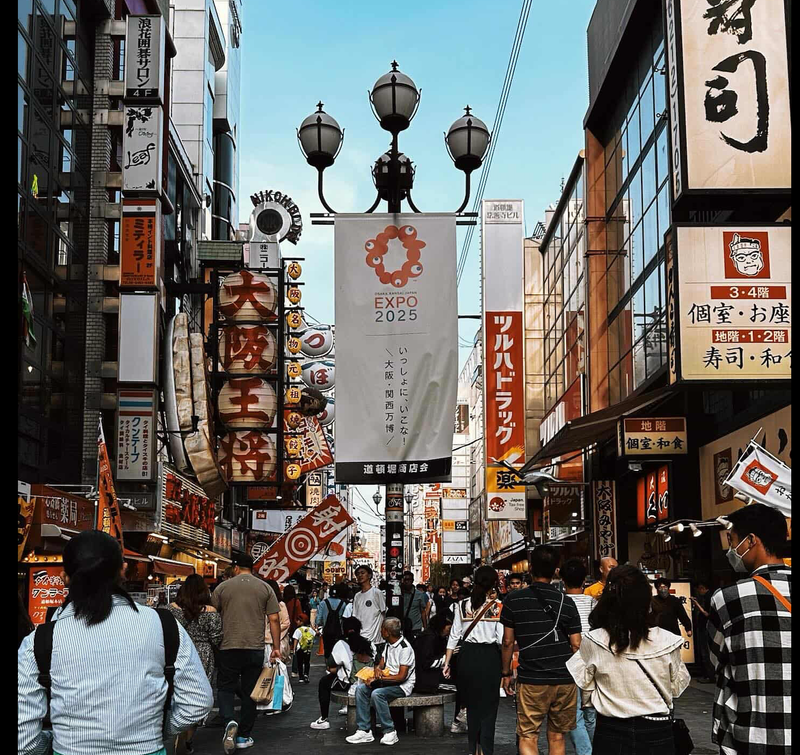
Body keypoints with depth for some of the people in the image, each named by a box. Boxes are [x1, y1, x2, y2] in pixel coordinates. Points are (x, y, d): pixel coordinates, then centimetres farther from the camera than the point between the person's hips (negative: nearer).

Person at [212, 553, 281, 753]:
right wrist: (276, 647, 7)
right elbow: (274, 619, 1)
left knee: (226, 688, 10)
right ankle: (243, 736, 15)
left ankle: (230, 722, -15)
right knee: (249, 692, 10)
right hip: (255, 648, 1)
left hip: (229, 647, -1)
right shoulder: (265, 588, 4)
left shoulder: (223, 587, 3)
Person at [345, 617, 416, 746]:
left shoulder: (405, 648, -17)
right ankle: (364, 731, -14)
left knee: (377, 693, -32)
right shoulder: (388, 644, 12)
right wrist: (378, 669, -8)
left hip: (403, 685, -9)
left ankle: (390, 732, -21)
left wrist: (379, 678, -19)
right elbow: (381, 664, 18)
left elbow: (402, 676, -21)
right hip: (388, 681, 9)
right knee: (361, 689, -10)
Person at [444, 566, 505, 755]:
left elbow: (454, 636, 3)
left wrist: (447, 663, 7)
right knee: (488, 706, 5)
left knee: (472, 703, 16)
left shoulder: (462, 605, 3)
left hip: (468, 655, 3)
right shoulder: (498, 606, -6)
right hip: (489, 656, -3)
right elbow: (502, 638, -10)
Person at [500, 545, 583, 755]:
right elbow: (576, 644, 0)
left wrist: (506, 673, 11)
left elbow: (508, 641, -1)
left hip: (531, 680, -2)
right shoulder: (566, 602, 1)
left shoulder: (514, 600, -3)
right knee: (557, 737, 13)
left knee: (528, 737, 1)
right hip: (565, 679, 2)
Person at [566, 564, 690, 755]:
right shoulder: (666, 641, -15)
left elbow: (584, 682, 2)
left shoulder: (593, 641, -16)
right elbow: (677, 687, 1)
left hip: (610, 733, 0)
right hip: (656, 733, 1)